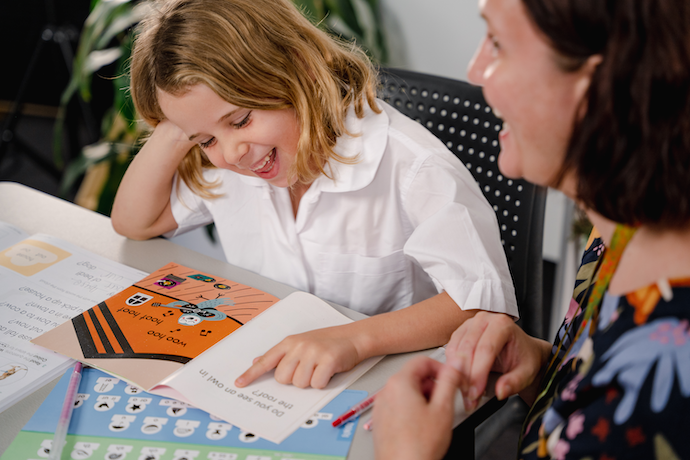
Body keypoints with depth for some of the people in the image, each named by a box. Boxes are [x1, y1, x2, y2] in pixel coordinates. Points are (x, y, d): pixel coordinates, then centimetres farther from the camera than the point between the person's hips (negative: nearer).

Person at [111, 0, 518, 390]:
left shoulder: (411, 166, -20)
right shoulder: (225, 163, 0)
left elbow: (487, 302, -24)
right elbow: (133, 222, 9)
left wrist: (355, 338, -37)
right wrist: (175, 131, -8)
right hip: (266, 374, 4)